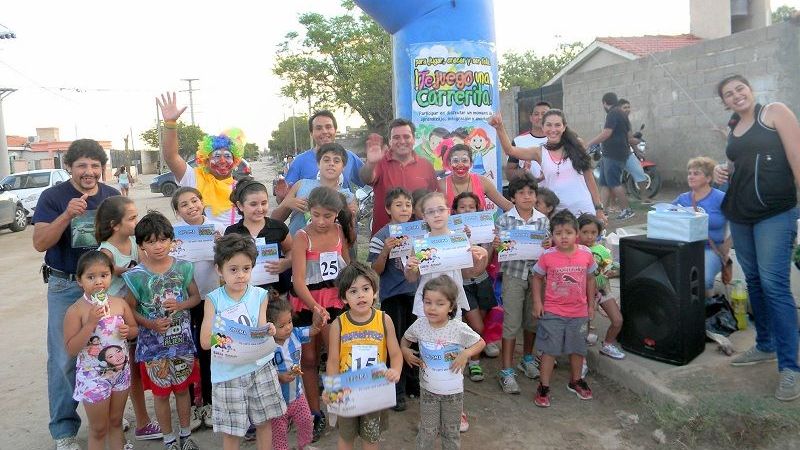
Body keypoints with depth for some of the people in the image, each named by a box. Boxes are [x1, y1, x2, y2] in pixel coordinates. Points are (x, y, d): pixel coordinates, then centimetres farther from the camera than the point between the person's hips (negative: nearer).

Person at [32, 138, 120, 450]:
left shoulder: (113, 196, 4)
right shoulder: (52, 197, -7)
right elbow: (40, 243, -14)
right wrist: (67, 215, -27)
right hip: (65, 287, -3)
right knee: (64, 359, 1)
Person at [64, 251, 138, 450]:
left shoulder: (120, 303, -5)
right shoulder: (76, 311, -17)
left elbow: (135, 329, 8)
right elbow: (71, 349, -18)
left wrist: (127, 331, -14)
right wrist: (91, 323, -27)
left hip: (120, 371, 4)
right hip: (93, 376, -4)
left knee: (116, 421, 21)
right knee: (98, 429, 11)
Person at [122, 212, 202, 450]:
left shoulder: (183, 267, -5)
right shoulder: (136, 275, -10)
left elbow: (196, 296, 4)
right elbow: (129, 309, -4)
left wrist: (181, 305, -15)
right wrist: (150, 324, -18)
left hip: (182, 340, 2)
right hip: (153, 344, -1)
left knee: (183, 389, 16)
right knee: (161, 393, 13)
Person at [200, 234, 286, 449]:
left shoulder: (260, 295, -2)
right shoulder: (214, 300, -5)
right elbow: (205, 342, -7)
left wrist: (267, 332, -27)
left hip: (259, 367, 1)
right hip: (227, 372, -1)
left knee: (264, 422, 11)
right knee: (231, 431, 9)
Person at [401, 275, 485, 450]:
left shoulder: (459, 328, -20)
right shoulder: (419, 325, -14)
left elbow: (481, 343, -7)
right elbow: (405, 339, 6)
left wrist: (466, 353, -23)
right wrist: (405, 351, -13)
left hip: (453, 391, -1)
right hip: (428, 389, 1)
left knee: (451, 431, 18)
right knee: (427, 431, 13)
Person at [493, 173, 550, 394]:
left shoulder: (543, 220, 1)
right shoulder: (504, 219, -5)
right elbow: (498, 249, -3)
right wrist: (495, 246, -25)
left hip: (536, 274, 3)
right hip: (513, 275, -3)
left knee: (532, 320, 16)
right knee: (511, 323, -2)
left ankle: (527, 359, 39)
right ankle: (506, 372, 6)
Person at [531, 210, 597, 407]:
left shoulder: (586, 254, -6)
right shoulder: (547, 256, -13)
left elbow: (590, 279, 8)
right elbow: (537, 278, 1)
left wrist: (591, 305, 11)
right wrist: (537, 302, -5)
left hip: (579, 312, 3)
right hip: (552, 312, -3)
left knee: (578, 349, 18)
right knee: (549, 350, 2)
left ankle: (576, 381, 40)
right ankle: (543, 387, 15)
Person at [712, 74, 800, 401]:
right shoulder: (733, 129, 15)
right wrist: (722, 173, 5)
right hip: (739, 215, 7)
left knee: (774, 284, -11)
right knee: (753, 280, 12)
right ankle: (765, 346, 27)